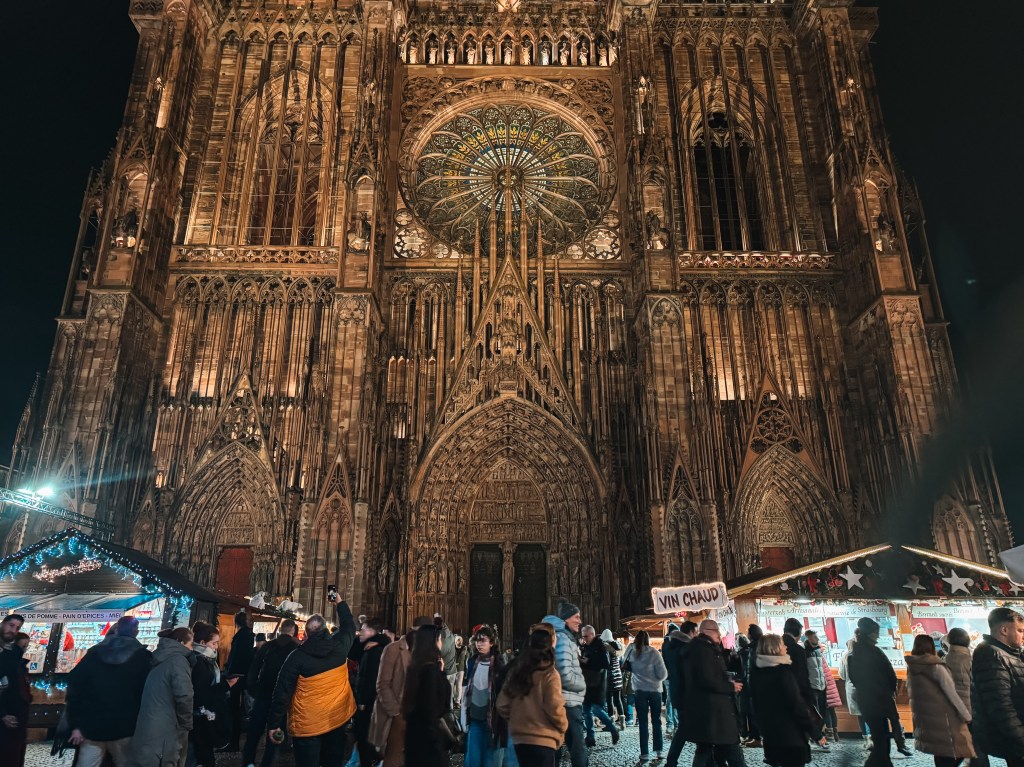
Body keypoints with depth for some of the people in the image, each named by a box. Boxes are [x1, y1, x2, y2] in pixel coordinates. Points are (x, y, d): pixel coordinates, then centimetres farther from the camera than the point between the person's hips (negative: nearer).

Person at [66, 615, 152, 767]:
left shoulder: (94, 653, 6)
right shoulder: (142, 657, -2)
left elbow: (74, 688, 1)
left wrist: (75, 725, 3)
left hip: (92, 727, 2)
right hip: (124, 729, -2)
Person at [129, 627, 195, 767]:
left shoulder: (160, 660, 16)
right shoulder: (178, 660, -12)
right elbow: (183, 696, -23)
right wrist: (187, 724, -8)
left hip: (150, 729, 9)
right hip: (164, 733, -9)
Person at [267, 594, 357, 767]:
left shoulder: (297, 657, -13)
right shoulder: (340, 646, -6)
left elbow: (283, 693, -10)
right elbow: (349, 625, 15)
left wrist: (274, 724, -2)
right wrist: (340, 602, 27)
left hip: (307, 724, -3)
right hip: (337, 719, 3)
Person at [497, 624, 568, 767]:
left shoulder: (516, 669, 3)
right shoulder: (549, 673, -14)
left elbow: (502, 705, 5)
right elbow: (554, 708, -16)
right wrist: (563, 726, 3)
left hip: (519, 738, 6)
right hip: (542, 740, -6)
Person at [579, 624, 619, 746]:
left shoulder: (600, 646, -9)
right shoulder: (586, 647, 13)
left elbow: (606, 664, -20)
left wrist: (588, 662, -19)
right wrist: (581, 661, 1)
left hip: (597, 684, -7)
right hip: (588, 683, 7)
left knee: (596, 709, -10)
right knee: (586, 710, 6)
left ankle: (613, 729, 11)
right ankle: (590, 738, 15)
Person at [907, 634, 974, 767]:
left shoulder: (911, 669, 8)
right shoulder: (936, 667, -11)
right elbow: (953, 696, -11)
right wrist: (968, 717, 0)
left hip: (924, 724, 7)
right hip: (944, 723, -7)